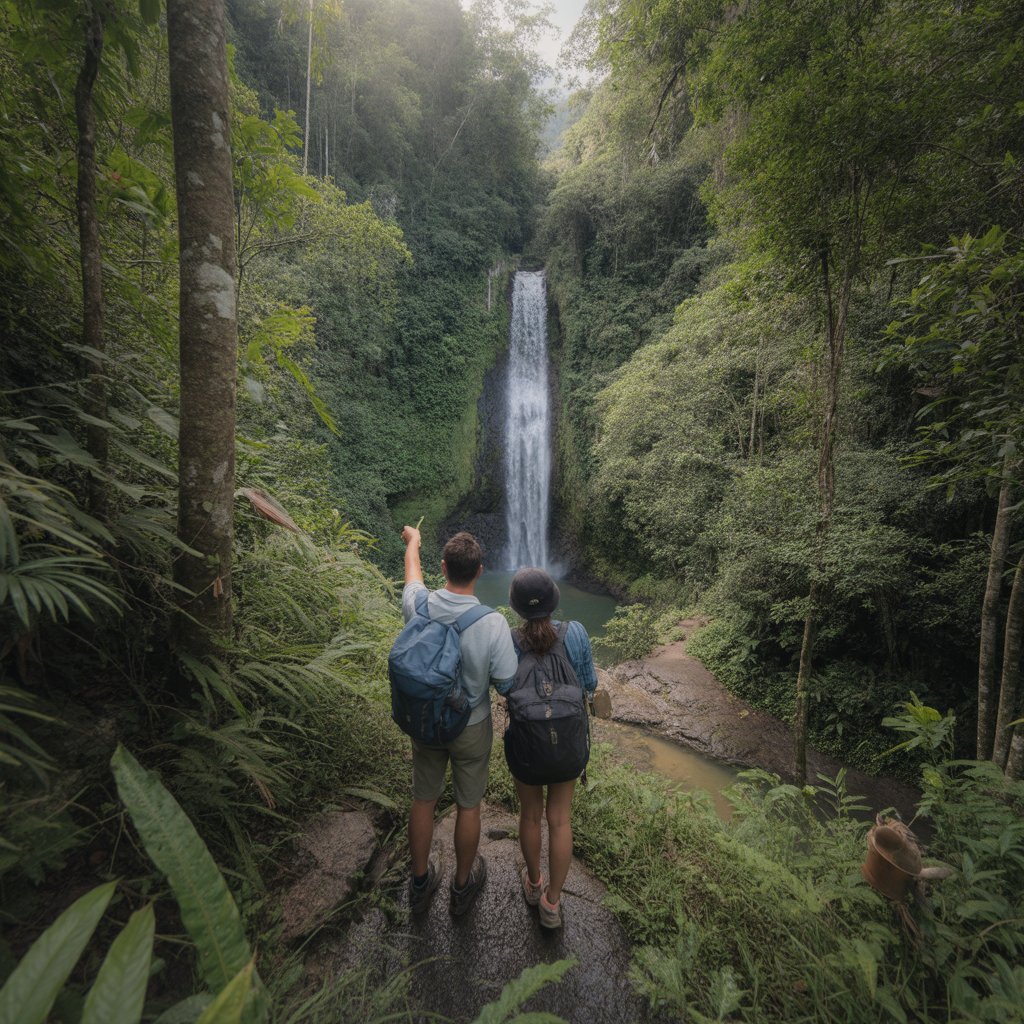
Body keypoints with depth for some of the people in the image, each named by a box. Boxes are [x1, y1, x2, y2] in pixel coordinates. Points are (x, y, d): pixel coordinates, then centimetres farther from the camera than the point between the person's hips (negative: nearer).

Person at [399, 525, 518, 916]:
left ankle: (421, 882, 44)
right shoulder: (493, 624, -29)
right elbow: (506, 681, -19)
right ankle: (462, 886, 43)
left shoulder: (419, 605, -21)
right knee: (468, 806, 20)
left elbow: (412, 571, 3)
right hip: (471, 727, -2)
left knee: (423, 800, 22)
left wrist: (412, 541, 24)